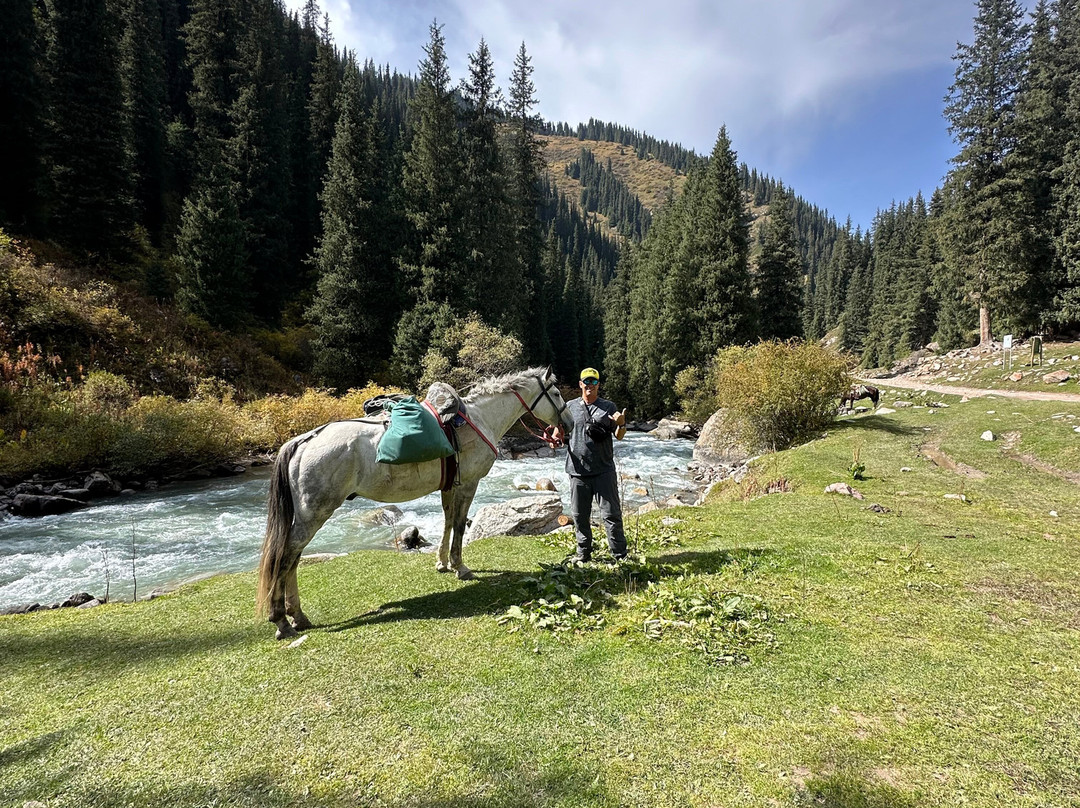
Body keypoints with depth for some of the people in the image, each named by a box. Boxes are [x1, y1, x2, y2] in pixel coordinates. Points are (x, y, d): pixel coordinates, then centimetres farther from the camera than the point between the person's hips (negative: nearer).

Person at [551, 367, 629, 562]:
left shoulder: (608, 407, 6)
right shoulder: (570, 407, 9)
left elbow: (618, 436, 7)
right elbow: (560, 431, 16)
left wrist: (622, 424, -14)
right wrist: (555, 438, -6)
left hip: (604, 471, -2)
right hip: (578, 471, 2)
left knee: (611, 514, 0)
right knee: (579, 515, 10)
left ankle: (620, 554, 8)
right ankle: (584, 552, 24)